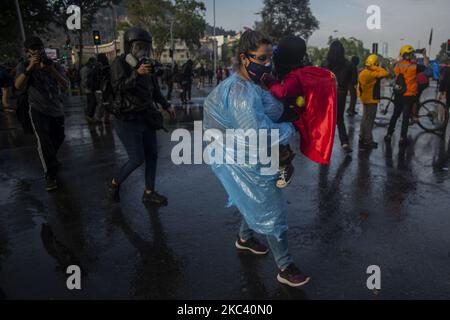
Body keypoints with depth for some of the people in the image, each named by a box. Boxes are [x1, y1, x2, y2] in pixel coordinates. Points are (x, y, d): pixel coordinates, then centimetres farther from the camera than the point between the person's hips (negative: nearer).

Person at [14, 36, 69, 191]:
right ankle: (50, 175, -9)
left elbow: (65, 86, -15)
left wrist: (51, 69, -28)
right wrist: (30, 67, -33)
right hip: (38, 110, -3)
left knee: (58, 138, 17)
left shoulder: (54, 65, -1)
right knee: (43, 140, -18)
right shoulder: (23, 66, -4)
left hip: (57, 110, 3)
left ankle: (50, 160, 47)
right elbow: (18, 86, -22)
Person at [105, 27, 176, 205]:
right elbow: (118, 86, -26)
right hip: (128, 121, -7)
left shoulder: (146, 65, 10)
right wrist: (137, 73, -38)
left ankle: (149, 193, 21)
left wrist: (166, 105, 24)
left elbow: (155, 90, 22)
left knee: (152, 156, 8)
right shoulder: (120, 63, -10)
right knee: (137, 159, -7)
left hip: (146, 119, 7)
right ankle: (114, 184, 18)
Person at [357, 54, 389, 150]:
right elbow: (386, 73, -26)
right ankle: (368, 141, 2)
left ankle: (362, 138, 27)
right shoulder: (373, 74, -19)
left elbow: (359, 87, 14)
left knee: (365, 119, 18)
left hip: (365, 100, 9)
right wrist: (376, 68, -17)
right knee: (369, 121, -3)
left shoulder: (363, 73, 8)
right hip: (371, 100, -9)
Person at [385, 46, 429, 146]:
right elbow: (426, 66, -1)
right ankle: (402, 138, 5)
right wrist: (424, 54, 8)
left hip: (398, 95, 4)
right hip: (409, 95, -4)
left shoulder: (397, 65, -3)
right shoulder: (414, 66, -15)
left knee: (395, 115, 15)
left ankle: (389, 135, 17)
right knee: (406, 117, 2)